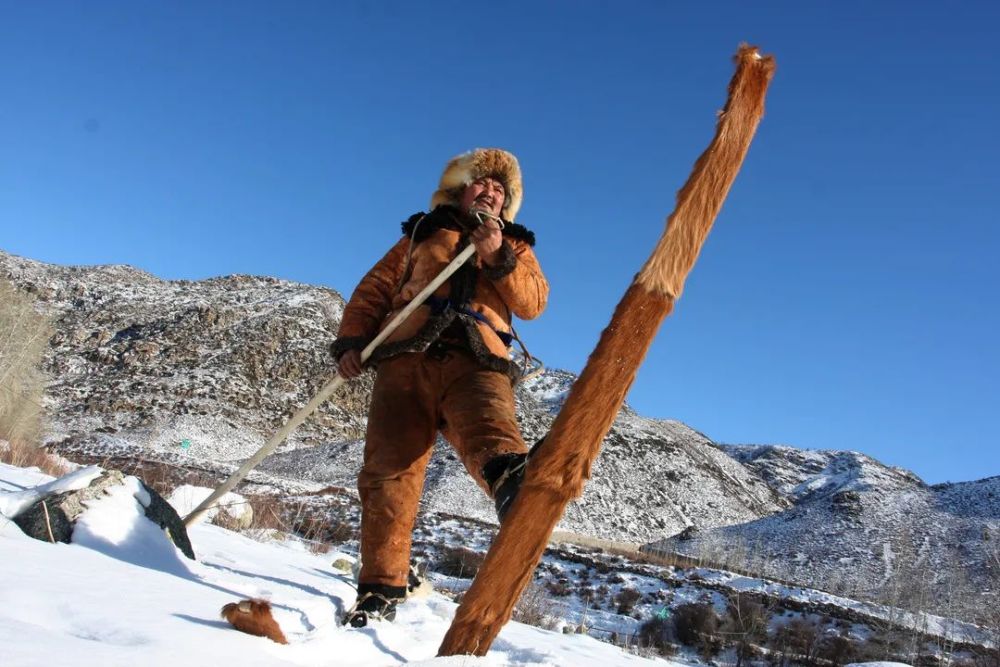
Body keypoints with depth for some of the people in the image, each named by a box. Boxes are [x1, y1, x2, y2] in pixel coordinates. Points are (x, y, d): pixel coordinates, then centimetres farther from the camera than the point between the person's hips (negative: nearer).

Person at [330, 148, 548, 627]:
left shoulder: (514, 245, 31)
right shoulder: (422, 234, 30)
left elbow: (533, 301, 13)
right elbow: (374, 289, 23)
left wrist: (498, 259, -3)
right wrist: (351, 340, 6)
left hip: (478, 363, -1)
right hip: (407, 359, 1)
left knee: (488, 430, -35)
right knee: (389, 473, -10)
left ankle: (514, 482, -67)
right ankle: (380, 589, -4)